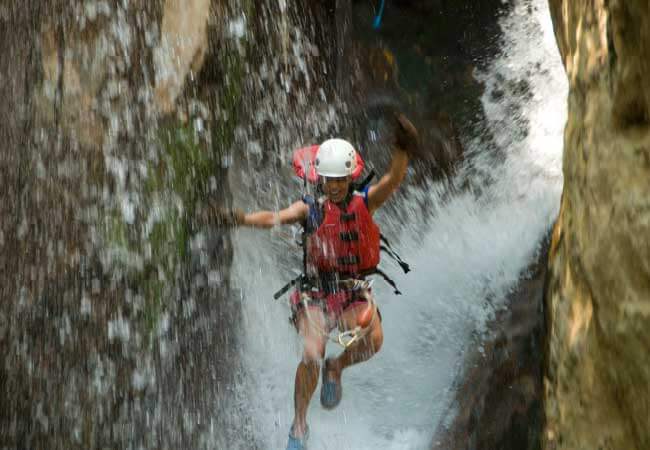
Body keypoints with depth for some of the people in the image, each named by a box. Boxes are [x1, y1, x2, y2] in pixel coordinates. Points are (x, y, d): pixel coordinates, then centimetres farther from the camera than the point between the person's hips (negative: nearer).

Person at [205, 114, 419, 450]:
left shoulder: (364, 203, 3)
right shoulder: (309, 209, 3)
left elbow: (393, 180, -13)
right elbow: (275, 218, -13)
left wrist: (402, 150, -34)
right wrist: (238, 218, -33)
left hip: (355, 295, 1)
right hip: (315, 295, 0)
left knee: (373, 340, -29)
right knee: (311, 353, -23)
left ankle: (336, 369, 4)